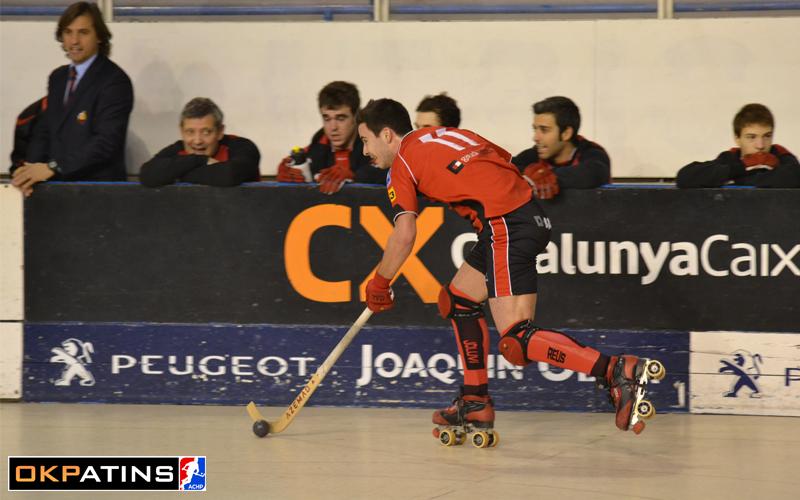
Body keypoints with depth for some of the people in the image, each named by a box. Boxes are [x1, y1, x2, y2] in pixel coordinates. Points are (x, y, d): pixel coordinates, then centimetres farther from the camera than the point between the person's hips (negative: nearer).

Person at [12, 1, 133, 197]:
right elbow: (44, 131, 15)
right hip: (59, 185, 6)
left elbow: (106, 142, -18)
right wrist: (32, 169, -5)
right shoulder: (57, 78, 14)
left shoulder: (115, 80, -9)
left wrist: (53, 168, -21)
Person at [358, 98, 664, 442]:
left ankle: (618, 371, -26)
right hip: (531, 216, 9)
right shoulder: (447, 135, 26)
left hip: (506, 225, -9)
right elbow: (506, 161, 25)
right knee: (457, 300, 23)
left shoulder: (402, 165, 4)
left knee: (515, 343, -12)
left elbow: (404, 235, -5)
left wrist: (378, 284, 8)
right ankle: (476, 405, 25)